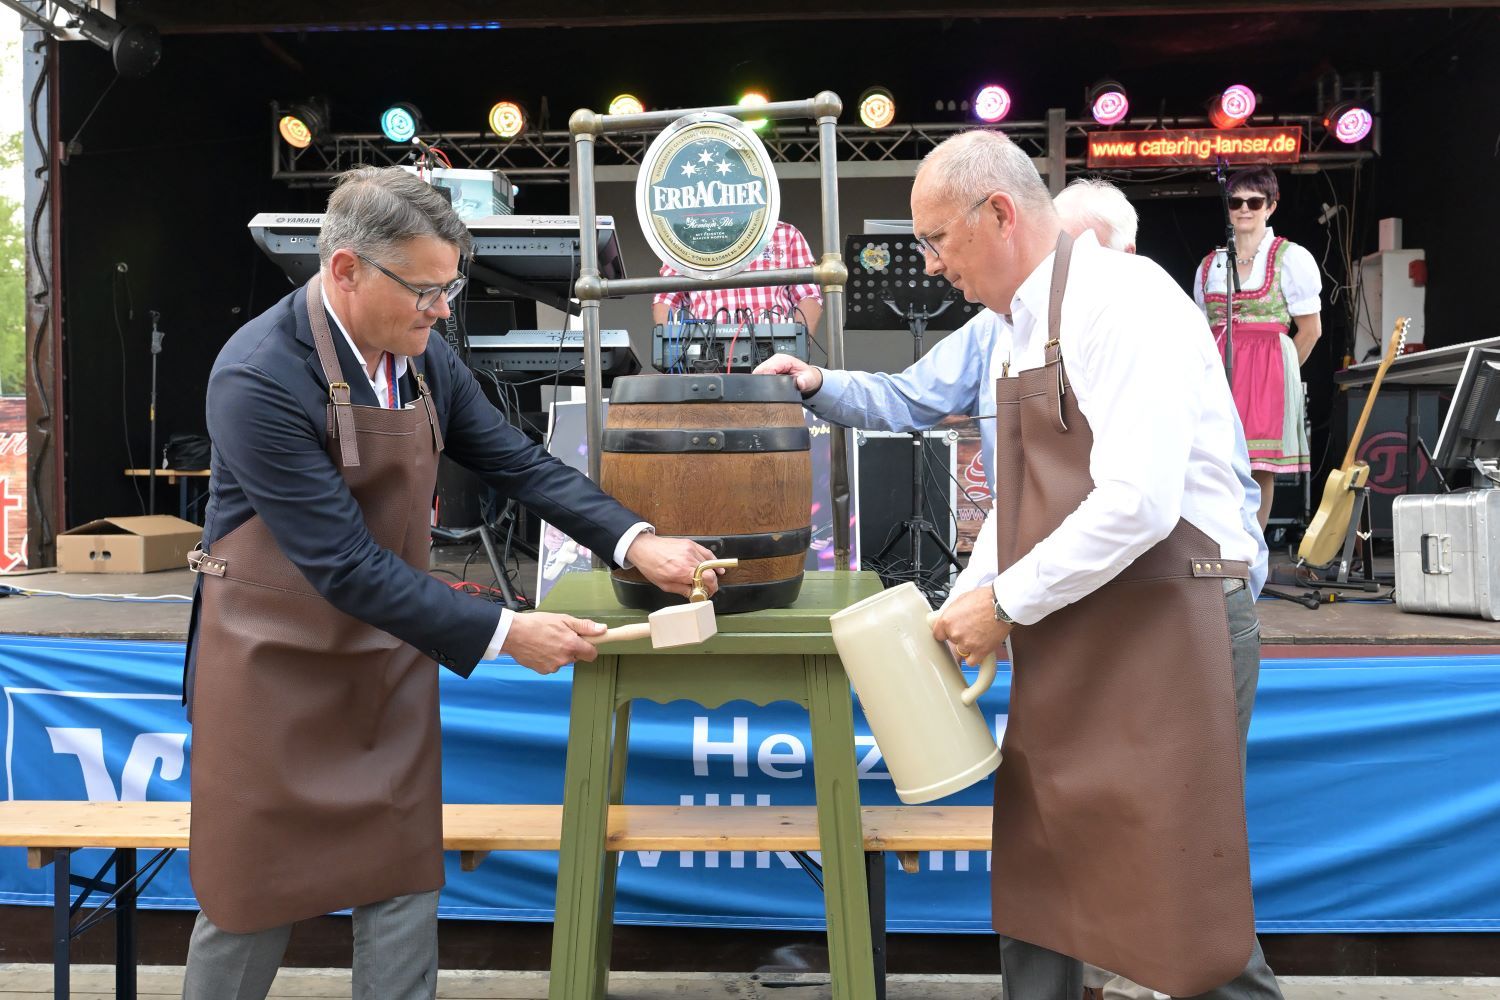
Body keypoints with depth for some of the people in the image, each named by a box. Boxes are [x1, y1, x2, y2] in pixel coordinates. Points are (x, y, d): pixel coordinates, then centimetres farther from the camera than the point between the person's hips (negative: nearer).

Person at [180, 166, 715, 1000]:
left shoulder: (424, 358, -3)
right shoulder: (259, 378, -23)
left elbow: (519, 463, 4)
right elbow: (344, 564, -26)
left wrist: (635, 542, -10)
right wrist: (504, 634, -25)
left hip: (391, 661, 6)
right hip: (277, 671, -5)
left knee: (404, 884, 11)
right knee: (254, 896, 10)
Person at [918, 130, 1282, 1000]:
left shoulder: (1121, 300, -14)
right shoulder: (1023, 330, 14)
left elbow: (1138, 502, -24)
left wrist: (1005, 604, -15)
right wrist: (969, 606, 11)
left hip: (1165, 634, -9)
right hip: (1066, 650, 9)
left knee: (1185, 905, 0)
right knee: (1038, 886, 16)